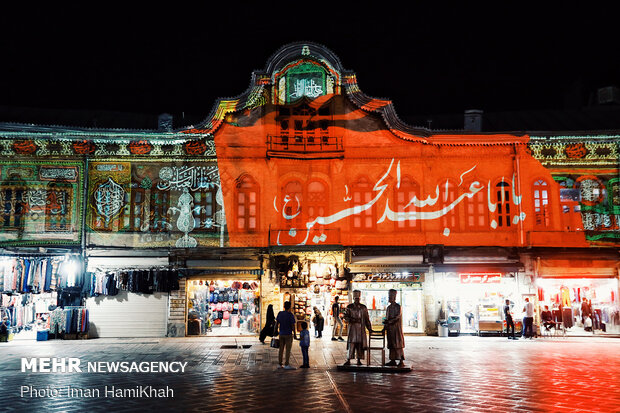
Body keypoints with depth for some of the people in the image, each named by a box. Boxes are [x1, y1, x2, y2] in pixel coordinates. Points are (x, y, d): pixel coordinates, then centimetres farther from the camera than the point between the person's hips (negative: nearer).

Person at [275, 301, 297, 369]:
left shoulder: (280, 314, 1)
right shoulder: (290, 315, -14)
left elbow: (276, 324, 4)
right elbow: (293, 325, -14)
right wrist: (294, 334, -5)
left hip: (281, 334, 5)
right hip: (288, 334, -5)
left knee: (280, 349, 10)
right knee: (288, 350, -1)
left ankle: (279, 364, 12)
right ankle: (286, 365, -3)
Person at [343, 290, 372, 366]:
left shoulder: (363, 307, 9)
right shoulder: (349, 307, 4)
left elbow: (367, 318, 10)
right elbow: (345, 316, -2)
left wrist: (369, 328, 5)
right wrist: (354, 320, -15)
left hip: (361, 328, 2)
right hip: (352, 328, -2)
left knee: (360, 344, 1)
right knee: (351, 343, -7)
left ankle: (359, 360, 8)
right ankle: (349, 360, -6)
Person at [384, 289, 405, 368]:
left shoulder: (398, 307, -6)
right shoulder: (389, 307, 16)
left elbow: (397, 317, -16)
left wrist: (389, 321, -22)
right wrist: (385, 328, 12)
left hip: (397, 329, -7)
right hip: (390, 329, 7)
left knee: (398, 345, -7)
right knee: (391, 345, 6)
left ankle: (401, 362, -5)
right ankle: (393, 360, 11)